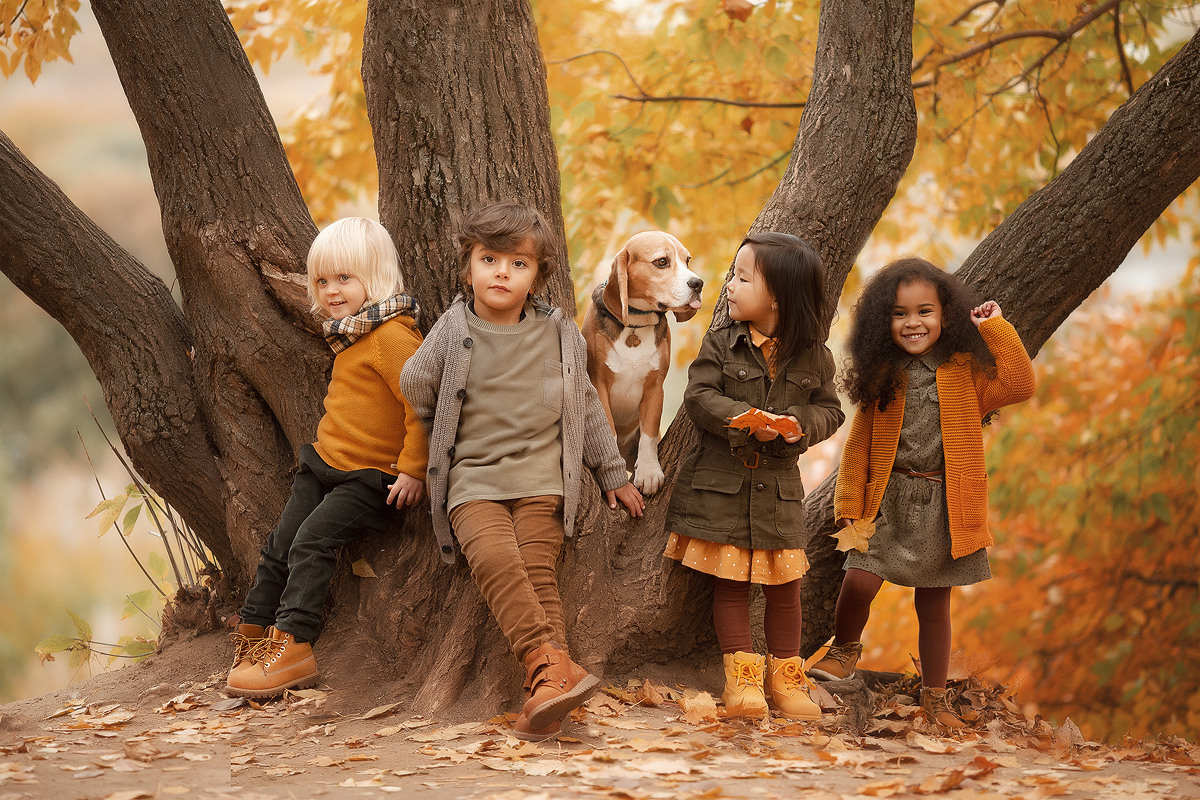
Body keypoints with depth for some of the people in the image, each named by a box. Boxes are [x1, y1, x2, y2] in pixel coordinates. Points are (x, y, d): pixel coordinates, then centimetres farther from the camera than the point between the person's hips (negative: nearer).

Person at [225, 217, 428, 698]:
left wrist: (413, 469, -23)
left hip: (369, 477, -9)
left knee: (313, 539, -21)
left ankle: (293, 646, -21)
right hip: (325, 462, 9)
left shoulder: (392, 335, -19)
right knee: (281, 543, 7)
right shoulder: (351, 335, 12)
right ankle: (255, 635, 17)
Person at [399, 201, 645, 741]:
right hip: (473, 482, -1)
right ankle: (552, 665, -39)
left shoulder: (559, 335, 7)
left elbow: (586, 408, 17)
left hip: (540, 479, 1)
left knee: (537, 570, -19)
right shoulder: (454, 332, 2)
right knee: (494, 557, -28)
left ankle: (545, 689, -28)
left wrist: (613, 474, 21)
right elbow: (414, 385, 16)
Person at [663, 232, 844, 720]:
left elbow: (830, 410, 4)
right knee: (729, 581, 2)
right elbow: (699, 397, -12)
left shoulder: (812, 356, 0)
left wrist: (801, 423, -18)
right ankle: (741, 675, 9)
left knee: (783, 583, 7)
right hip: (721, 480, -1)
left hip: (778, 484, 1)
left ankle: (784, 674, 19)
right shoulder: (720, 344, -4)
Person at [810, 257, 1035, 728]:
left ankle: (935, 695, 22)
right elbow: (859, 443, 6)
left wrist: (995, 330, -10)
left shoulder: (964, 371, 0)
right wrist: (850, 505, 1)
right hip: (888, 500, 0)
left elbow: (1018, 386, -14)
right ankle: (844, 650, 16)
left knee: (934, 602, 8)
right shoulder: (881, 376, 2)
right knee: (859, 580, -14)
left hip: (943, 506, 0)